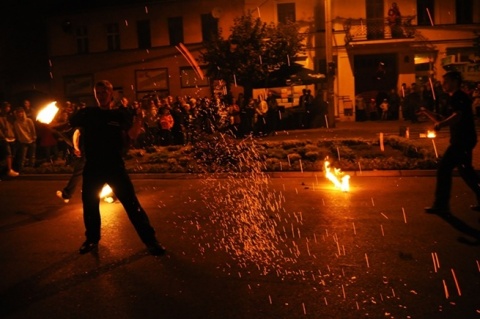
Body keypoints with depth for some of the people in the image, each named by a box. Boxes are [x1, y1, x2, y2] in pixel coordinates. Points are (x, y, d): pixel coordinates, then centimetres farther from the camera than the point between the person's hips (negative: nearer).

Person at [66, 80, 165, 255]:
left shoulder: (120, 114, -1)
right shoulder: (87, 113, 2)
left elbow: (131, 134, -2)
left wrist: (138, 120, -20)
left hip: (115, 166, -2)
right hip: (92, 167, 3)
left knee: (132, 204, -4)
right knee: (90, 205, 14)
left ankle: (150, 241, 4)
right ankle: (92, 239, 37)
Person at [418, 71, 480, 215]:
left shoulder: (460, 97, -12)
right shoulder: (455, 99, 18)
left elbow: (458, 116, -31)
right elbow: (444, 120, 20)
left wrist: (441, 124, -45)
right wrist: (427, 112, 13)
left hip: (462, 140, -10)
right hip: (463, 139, 10)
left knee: (444, 168, -9)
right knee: (465, 170, 18)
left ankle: (441, 205, -5)